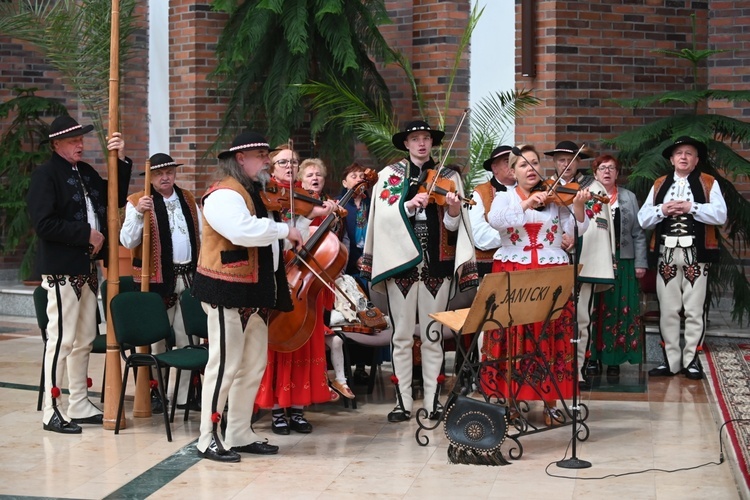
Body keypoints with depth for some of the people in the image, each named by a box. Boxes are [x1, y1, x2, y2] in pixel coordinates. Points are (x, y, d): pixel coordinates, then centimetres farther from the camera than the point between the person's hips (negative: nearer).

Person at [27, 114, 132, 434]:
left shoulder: (86, 172, 13)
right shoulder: (45, 175, -10)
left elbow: (115, 200, 16)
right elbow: (44, 223, -19)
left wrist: (121, 161, 5)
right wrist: (86, 234, -16)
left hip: (87, 268, 8)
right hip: (61, 270, -8)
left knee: (84, 340, 13)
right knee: (61, 339, -6)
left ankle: (79, 406, 22)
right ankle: (52, 412, 2)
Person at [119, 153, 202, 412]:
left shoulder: (188, 200, 13)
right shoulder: (138, 202, -2)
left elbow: (202, 235, 15)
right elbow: (127, 242, -11)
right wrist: (138, 213, -25)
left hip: (189, 277, 4)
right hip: (156, 279, -4)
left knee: (187, 338, 7)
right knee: (156, 338, 3)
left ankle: (185, 394, 15)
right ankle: (155, 393, 14)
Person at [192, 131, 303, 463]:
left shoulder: (255, 195, 19)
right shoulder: (224, 195, -14)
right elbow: (242, 231, -32)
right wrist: (284, 229, -22)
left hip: (256, 294, 10)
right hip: (228, 294, -10)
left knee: (254, 367, 13)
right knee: (225, 367, -6)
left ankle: (240, 435, 21)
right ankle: (209, 439, 3)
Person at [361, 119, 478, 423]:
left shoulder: (448, 177, 7)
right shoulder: (390, 175, 6)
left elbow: (453, 226, 2)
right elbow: (384, 216, -7)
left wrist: (453, 211, -19)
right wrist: (409, 204, -22)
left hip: (437, 264, 1)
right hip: (401, 262, 0)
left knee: (432, 335, 5)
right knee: (402, 335, 2)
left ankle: (432, 401, 10)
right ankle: (403, 402, 8)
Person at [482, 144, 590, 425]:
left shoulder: (555, 197, 9)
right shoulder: (504, 198, 7)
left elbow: (575, 229, 0)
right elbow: (495, 221, -15)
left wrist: (579, 206, -18)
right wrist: (527, 203, -24)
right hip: (512, 273, -1)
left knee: (551, 338, 0)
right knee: (513, 337, -1)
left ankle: (550, 402, 7)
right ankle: (511, 401, 9)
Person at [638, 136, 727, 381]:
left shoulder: (708, 183, 5)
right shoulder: (659, 185, 15)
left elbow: (720, 215, -9)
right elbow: (643, 219, 8)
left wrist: (691, 207, -15)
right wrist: (662, 209, -10)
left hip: (696, 254, -3)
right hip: (666, 254, 3)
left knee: (694, 310, 1)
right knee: (667, 311, 5)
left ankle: (691, 360, 9)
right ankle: (671, 360, 11)